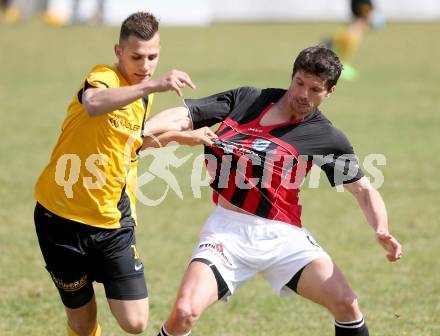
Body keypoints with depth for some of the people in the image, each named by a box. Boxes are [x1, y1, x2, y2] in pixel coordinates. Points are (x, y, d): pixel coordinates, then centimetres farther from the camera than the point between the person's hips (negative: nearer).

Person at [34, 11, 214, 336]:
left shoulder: (144, 94, 7)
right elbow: (93, 104, -43)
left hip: (113, 224, 5)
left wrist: (183, 135, 25)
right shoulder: (104, 78, -17)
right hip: (63, 220, -5)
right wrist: (154, 85, -53)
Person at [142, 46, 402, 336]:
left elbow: (363, 189, 5)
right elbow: (183, 115, 1)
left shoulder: (326, 138, 2)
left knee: (345, 303, -17)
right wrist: (148, 133, -20)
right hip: (228, 229, 0)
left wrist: (382, 231, -15)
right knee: (184, 313, -18)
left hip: (282, 234, 0)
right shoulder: (246, 100, 5)